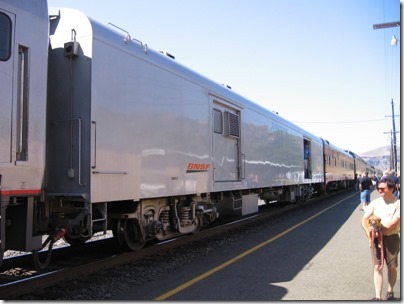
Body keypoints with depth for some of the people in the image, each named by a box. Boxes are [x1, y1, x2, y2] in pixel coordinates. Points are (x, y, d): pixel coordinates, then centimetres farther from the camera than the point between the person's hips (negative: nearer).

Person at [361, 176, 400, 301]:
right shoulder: (375, 203, 4)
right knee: (377, 267, -2)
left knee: (392, 267, 11)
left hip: (392, 238, -2)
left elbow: (394, 223, -15)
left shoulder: (397, 203, -7)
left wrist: (379, 230, -16)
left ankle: (390, 292, 32)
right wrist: (367, 230, -17)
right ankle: (378, 297, -1)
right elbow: (364, 219, 2)